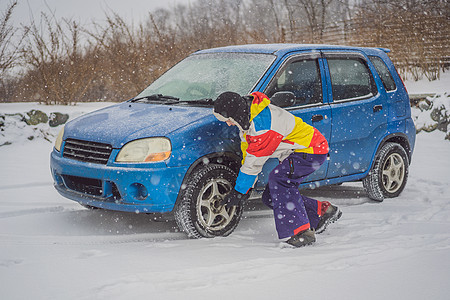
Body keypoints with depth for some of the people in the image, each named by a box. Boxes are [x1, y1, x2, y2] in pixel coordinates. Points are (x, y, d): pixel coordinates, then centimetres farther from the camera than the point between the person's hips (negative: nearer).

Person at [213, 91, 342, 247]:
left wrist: (239, 191, -16)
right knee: (270, 197, 3)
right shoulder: (248, 118, 1)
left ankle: (301, 232, -26)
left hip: (312, 151, -10)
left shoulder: (261, 123, -30)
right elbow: (248, 151, 11)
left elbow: (255, 161, -25)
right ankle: (323, 211, 16)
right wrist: (246, 187, 9)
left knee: (278, 179, -29)